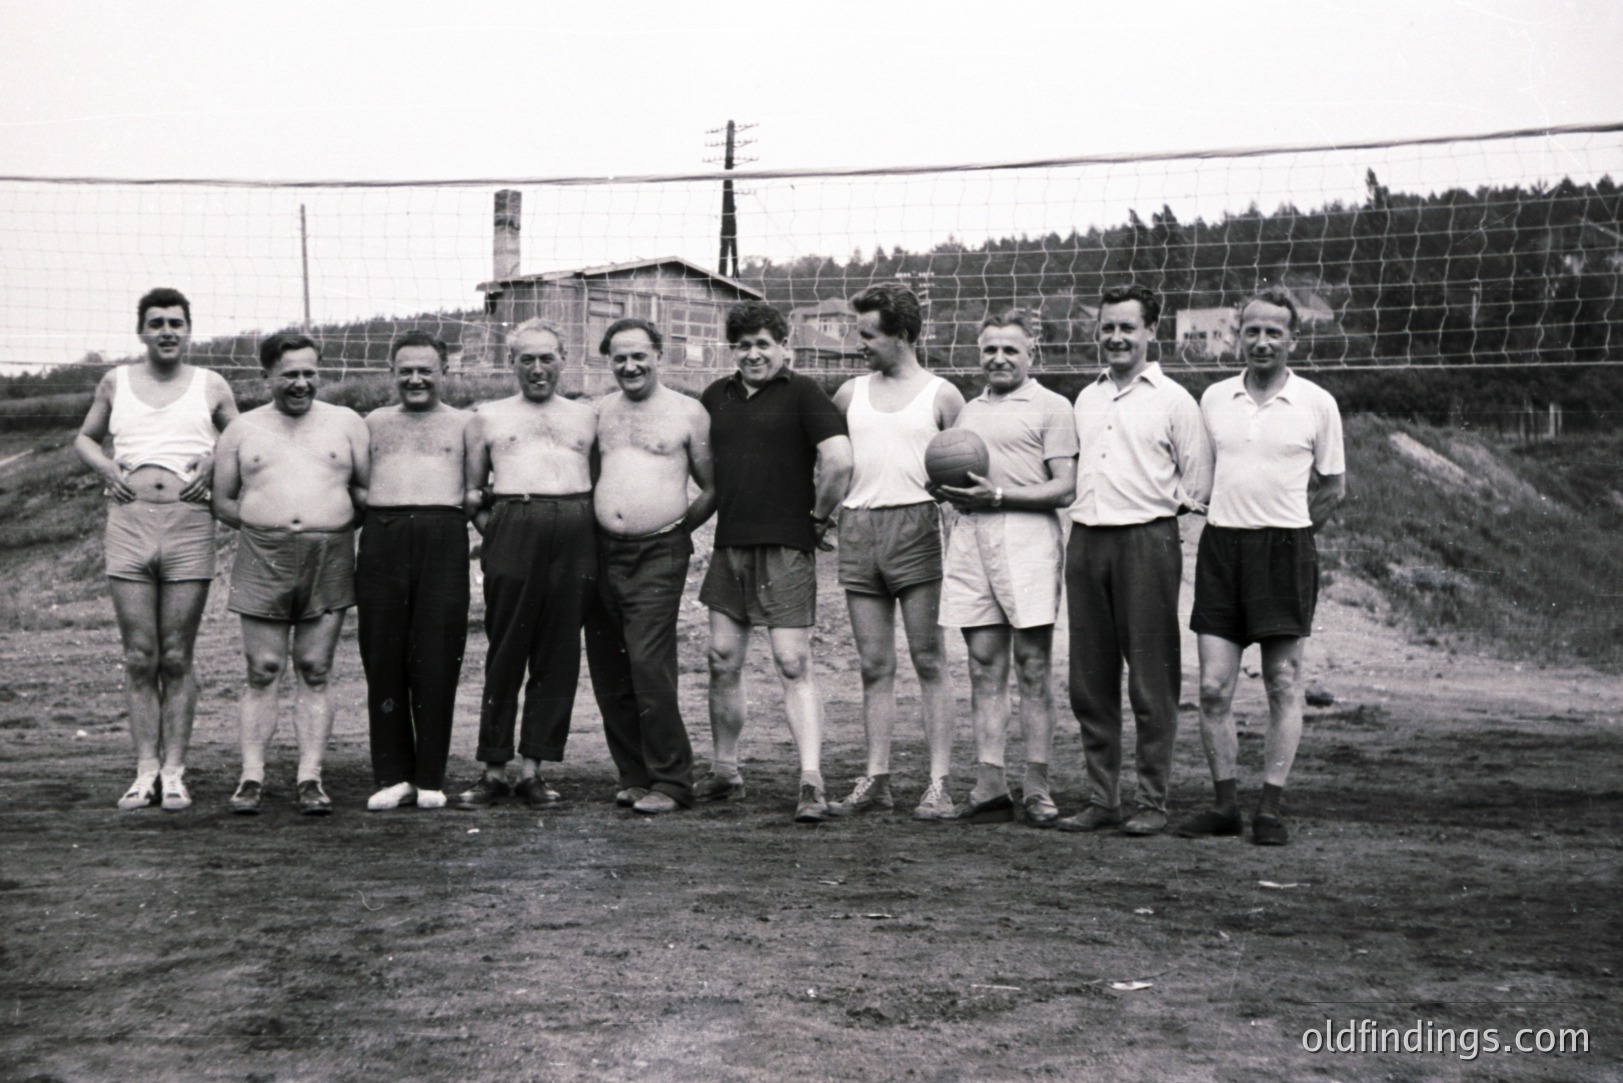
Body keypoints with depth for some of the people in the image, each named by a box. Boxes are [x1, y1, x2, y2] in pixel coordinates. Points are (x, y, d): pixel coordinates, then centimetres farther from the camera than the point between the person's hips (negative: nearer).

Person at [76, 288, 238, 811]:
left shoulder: (212, 387, 10)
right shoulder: (115, 383, 14)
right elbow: (85, 438, 26)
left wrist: (214, 460, -4)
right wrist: (106, 466, 5)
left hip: (189, 525, -1)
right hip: (128, 523, 1)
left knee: (176, 658, 0)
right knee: (139, 658, 0)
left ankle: (174, 772, 5)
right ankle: (145, 770, 6)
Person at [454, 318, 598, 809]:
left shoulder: (587, 417, 19)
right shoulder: (487, 417, 16)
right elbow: (472, 491, 16)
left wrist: (586, 525, 6)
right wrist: (491, 528, 3)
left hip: (575, 534, 2)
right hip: (514, 529, -1)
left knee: (559, 656, 1)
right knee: (505, 654, -2)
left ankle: (533, 769, 7)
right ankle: (494, 769, 5)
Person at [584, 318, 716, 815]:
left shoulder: (687, 412, 3)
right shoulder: (598, 412, 14)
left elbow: (714, 486, 6)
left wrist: (679, 524, 0)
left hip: (659, 555, -5)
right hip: (602, 552, 5)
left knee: (649, 666, -14)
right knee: (608, 675, 6)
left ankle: (670, 782, -5)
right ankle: (634, 776, 17)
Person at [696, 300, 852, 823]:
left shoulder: (802, 393, -4)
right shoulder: (717, 396, 14)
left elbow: (839, 461, -14)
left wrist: (820, 517, -5)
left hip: (786, 549, -6)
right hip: (729, 546, 6)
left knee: (794, 665, -8)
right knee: (723, 661, 9)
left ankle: (812, 783, -8)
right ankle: (724, 771, 21)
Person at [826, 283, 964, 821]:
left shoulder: (941, 395, 5)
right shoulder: (851, 393, 16)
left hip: (915, 525, -4)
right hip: (857, 529, 4)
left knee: (929, 661, -4)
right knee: (874, 665, 6)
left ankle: (939, 784, -3)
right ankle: (876, 779, 11)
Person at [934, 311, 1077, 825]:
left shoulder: (1051, 407, 4)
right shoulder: (969, 409, 23)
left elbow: (1064, 488, -5)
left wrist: (997, 495, -13)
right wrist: (946, 489, 4)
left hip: (1026, 537, -5)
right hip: (970, 538, 5)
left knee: (1032, 669, -3)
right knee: (984, 668, 3)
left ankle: (1036, 788, 1)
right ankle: (990, 784, 5)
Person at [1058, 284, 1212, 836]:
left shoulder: (1173, 399, 0)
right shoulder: (1086, 398, 17)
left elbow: (1199, 484, 2)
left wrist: (1155, 502, 0)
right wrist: (1086, 507, 10)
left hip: (1146, 540, -5)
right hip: (1086, 540, 6)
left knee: (1151, 680, -2)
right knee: (1090, 680, 6)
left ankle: (1153, 801, 5)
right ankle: (1101, 798, 14)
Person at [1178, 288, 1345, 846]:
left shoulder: (1316, 403, 0)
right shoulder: (1213, 398, 8)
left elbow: (1333, 487, 8)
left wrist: (1284, 530, 3)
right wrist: (1233, 522, 9)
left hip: (1285, 547, -2)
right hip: (1220, 544, 3)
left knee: (1283, 685, 1)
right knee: (1213, 687, -1)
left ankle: (1271, 806, 9)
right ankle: (1225, 803, 11)